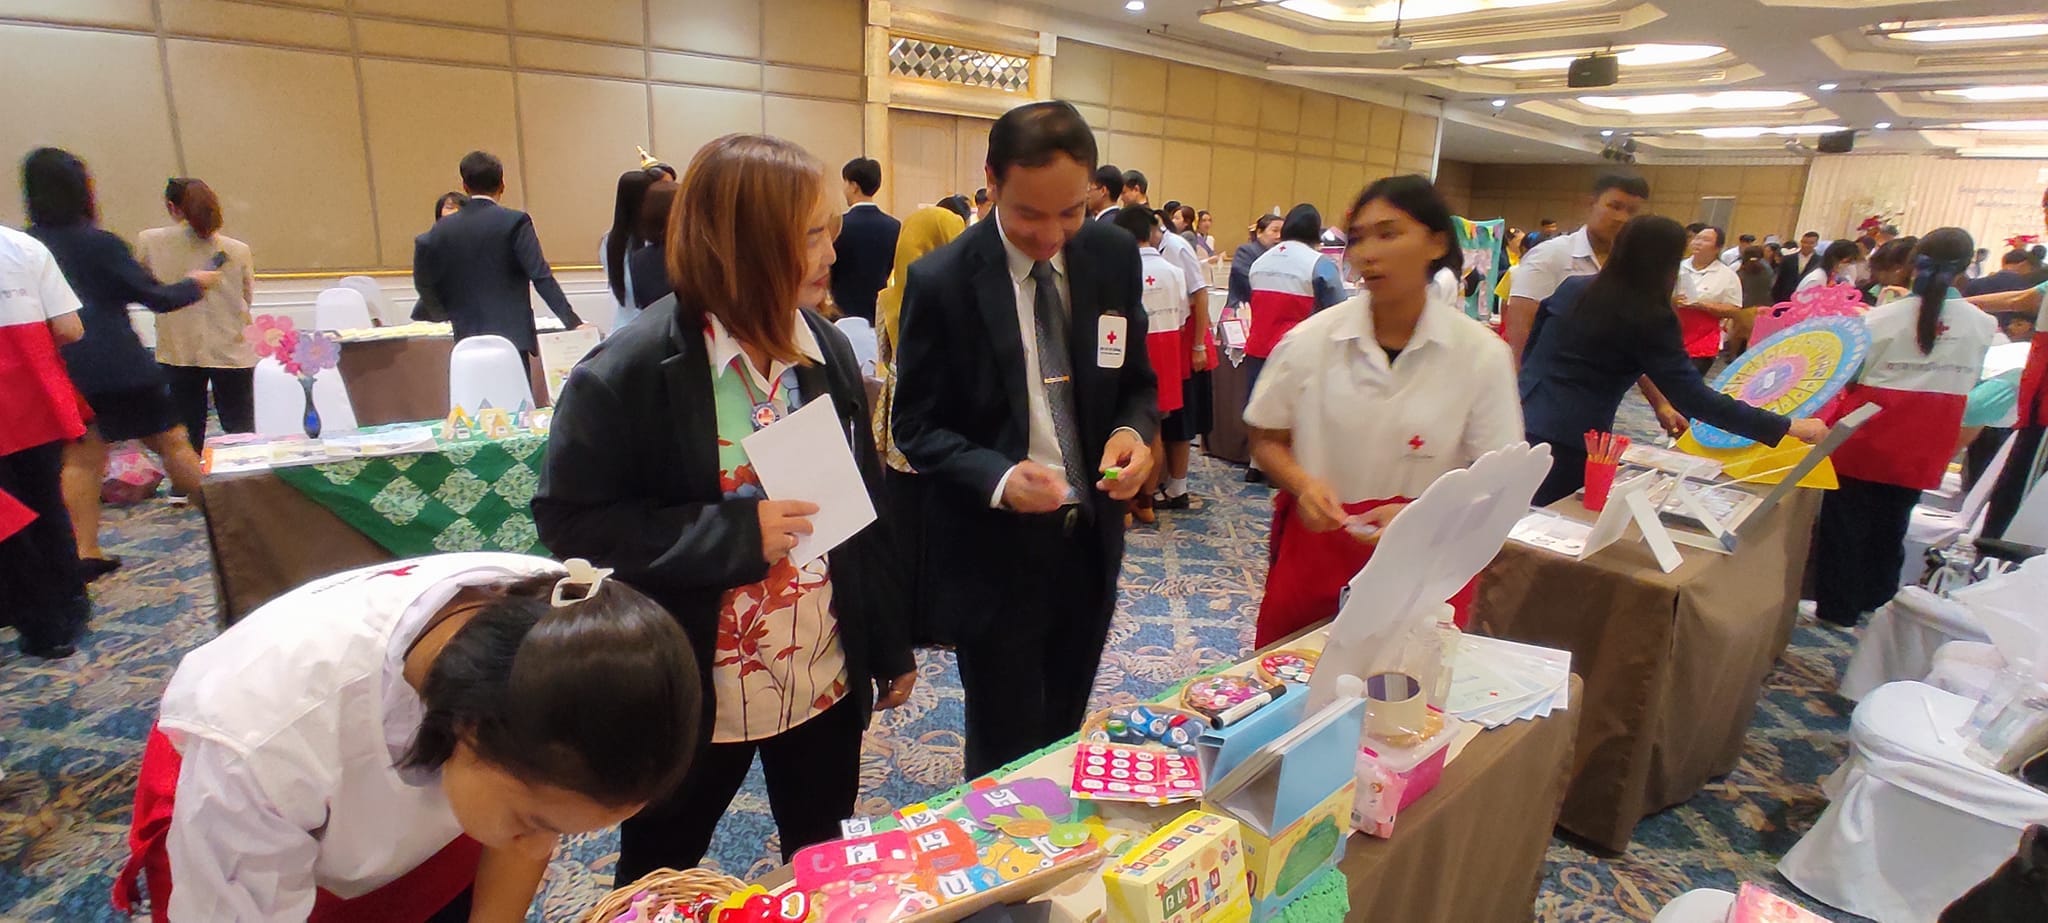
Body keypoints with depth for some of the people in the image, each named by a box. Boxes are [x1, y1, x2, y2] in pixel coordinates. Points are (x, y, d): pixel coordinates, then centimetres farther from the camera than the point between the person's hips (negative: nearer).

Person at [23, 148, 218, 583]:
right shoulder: (100, 244, -11)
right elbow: (157, 298, -6)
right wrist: (195, 283, 12)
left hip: (62, 369, 5)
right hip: (118, 366, -5)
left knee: (81, 457, 11)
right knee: (173, 442, 5)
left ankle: (85, 552, 12)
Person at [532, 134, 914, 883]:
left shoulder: (828, 350, -2)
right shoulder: (630, 371, -18)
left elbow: (867, 504, 3)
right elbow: (570, 519, -16)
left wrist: (891, 645, 7)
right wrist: (736, 533, -25)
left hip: (827, 679, 4)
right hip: (690, 694, -3)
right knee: (658, 879, 22)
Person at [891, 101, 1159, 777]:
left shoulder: (1114, 258, -2)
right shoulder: (941, 281, -14)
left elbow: (1136, 381, 8)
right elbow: (918, 426, -9)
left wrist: (1134, 432, -15)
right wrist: (998, 478, -27)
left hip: (1091, 538, 5)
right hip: (995, 552, -4)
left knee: (1064, 735, 23)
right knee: (1008, 756, 10)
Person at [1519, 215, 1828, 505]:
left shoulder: (1572, 287, 7)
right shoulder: (1650, 319, -8)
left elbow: (1529, 348, 15)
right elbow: (1695, 400, -10)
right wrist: (1788, 427, -4)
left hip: (1521, 422, 5)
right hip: (1568, 442, -5)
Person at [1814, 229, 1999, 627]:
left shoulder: (1884, 318, -15)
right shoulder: (1982, 326, -3)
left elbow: (1849, 377, -9)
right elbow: (1967, 384, 7)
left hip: (1865, 442, -4)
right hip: (1922, 451, 4)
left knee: (1844, 526, 8)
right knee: (1890, 527, 18)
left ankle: (1837, 609, 13)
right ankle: (1877, 602, 30)